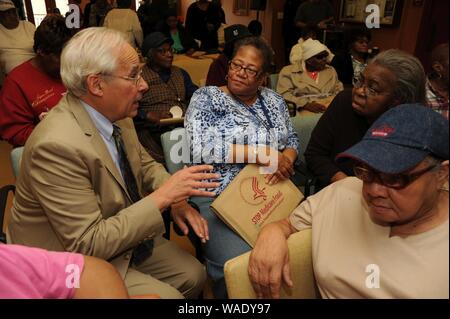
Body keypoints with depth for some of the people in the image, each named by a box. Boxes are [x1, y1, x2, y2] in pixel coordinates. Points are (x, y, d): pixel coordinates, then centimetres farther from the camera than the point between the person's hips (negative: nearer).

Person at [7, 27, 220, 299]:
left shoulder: (115, 114, -8)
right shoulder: (57, 145, -31)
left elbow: (145, 164, 9)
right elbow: (87, 244, -28)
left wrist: (176, 198, -10)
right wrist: (161, 197, -28)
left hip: (125, 234, 7)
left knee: (194, 275, 4)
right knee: (169, 295, -11)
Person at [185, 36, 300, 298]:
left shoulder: (274, 100, 15)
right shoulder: (206, 97, 0)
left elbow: (292, 139, 18)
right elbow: (201, 148, -14)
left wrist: (286, 158, -8)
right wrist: (262, 153, -18)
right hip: (217, 197, -4)